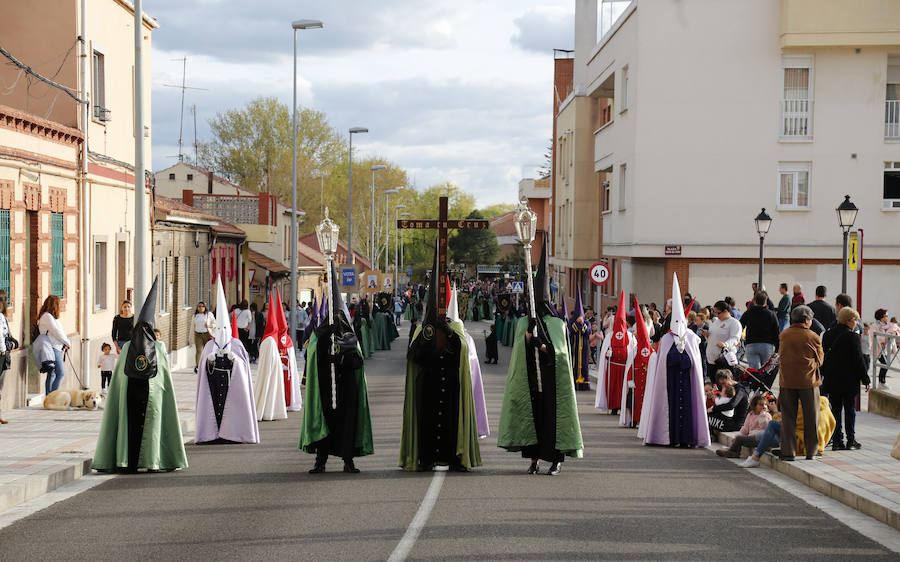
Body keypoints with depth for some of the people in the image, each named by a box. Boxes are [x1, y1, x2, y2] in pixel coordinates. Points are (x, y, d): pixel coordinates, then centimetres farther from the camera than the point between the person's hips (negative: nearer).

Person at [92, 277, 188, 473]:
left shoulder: (127, 347, 1)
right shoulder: (159, 348, -3)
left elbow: (119, 374, 4)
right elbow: (165, 374, -1)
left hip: (130, 391, 1)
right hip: (152, 393, -1)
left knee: (130, 426, 3)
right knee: (151, 427, 4)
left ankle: (128, 462, -2)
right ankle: (151, 462, 3)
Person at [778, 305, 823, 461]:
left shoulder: (783, 335, 2)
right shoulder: (813, 337, -7)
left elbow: (782, 356, 10)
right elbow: (820, 359, 4)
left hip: (787, 380, 3)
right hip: (808, 381, -3)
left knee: (788, 417, 8)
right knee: (811, 417, 8)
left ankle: (787, 451, 4)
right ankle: (811, 452, 11)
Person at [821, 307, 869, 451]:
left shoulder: (828, 334, 4)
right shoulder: (852, 337, -13)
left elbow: (824, 358, 11)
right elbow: (859, 360, -11)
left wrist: (826, 376, 20)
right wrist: (866, 380, -4)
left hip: (832, 380, 5)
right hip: (849, 380, -5)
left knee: (835, 409, 8)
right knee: (850, 410, 5)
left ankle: (836, 441, 6)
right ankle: (851, 440, 7)